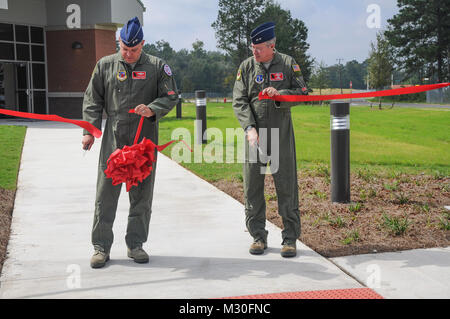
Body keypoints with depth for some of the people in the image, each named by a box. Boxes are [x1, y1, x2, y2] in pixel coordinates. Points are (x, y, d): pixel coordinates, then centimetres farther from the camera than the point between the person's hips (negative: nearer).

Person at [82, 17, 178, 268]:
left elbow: (171, 96, 5)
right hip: (113, 138, 0)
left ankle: (136, 244, 19)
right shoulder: (105, 65, 8)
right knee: (106, 193, -1)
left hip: (145, 138, 0)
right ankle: (101, 246, 10)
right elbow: (93, 100, 10)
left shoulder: (157, 66, 5)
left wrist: (152, 109, -14)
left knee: (142, 194, 6)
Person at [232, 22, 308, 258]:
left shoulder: (288, 64, 3)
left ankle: (290, 238, 11)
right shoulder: (246, 67, 5)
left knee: (286, 185, 1)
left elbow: (303, 93, 2)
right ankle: (258, 236, 18)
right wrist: (250, 128, -14)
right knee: (252, 186, 4)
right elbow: (239, 102, 0)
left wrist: (279, 94, -16)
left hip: (282, 134, -1)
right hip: (255, 134, 1)